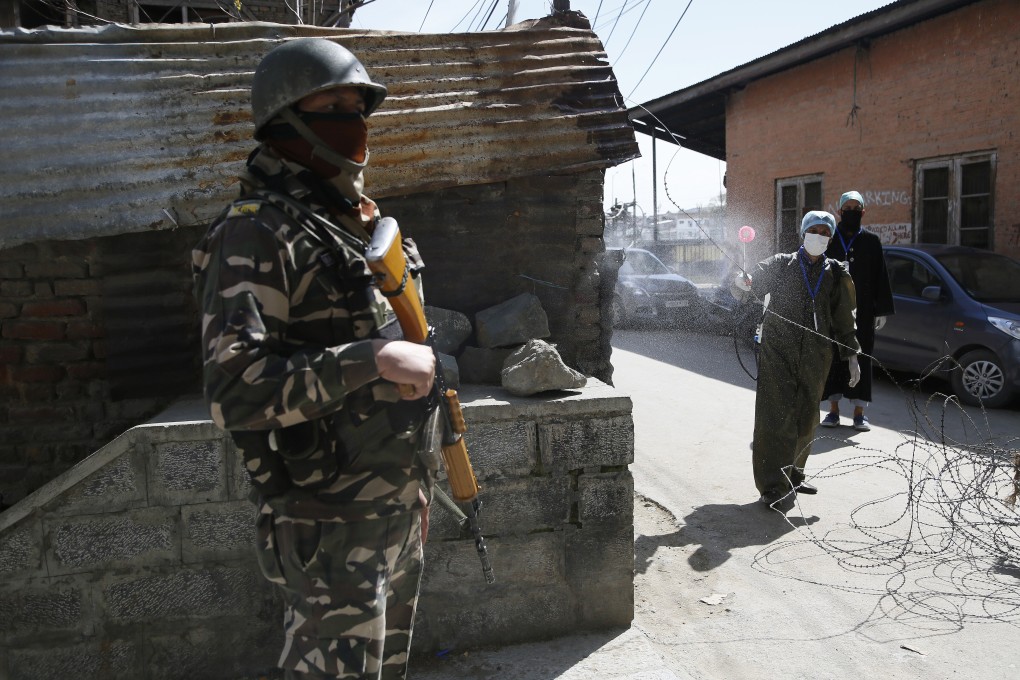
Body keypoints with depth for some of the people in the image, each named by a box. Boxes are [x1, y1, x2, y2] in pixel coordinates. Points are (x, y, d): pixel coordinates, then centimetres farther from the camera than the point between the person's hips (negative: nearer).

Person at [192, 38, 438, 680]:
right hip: (331, 529, -8)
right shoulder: (256, 235, -17)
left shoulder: (366, 224, 11)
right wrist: (373, 359, -30)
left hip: (398, 510, 8)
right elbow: (234, 391, -27)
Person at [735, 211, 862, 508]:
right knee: (777, 416, -10)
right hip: (778, 352, -4)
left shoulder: (835, 274, 14)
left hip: (815, 357, 4)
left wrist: (851, 354, 13)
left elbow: (843, 319, 17)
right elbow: (756, 280, -2)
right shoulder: (781, 264, 6)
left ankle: (792, 475, 28)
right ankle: (773, 486, -7)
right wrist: (744, 283, -27)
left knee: (806, 419, 11)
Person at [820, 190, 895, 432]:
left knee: (861, 357, 2)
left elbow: (880, 277, 6)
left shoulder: (871, 241, 6)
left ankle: (859, 412, 10)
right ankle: (833, 410, 11)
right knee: (833, 357, 2)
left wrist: (881, 310, 1)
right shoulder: (829, 239, 4)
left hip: (862, 311, 0)